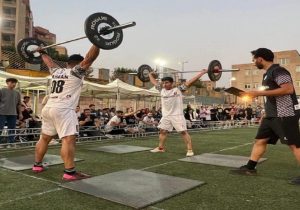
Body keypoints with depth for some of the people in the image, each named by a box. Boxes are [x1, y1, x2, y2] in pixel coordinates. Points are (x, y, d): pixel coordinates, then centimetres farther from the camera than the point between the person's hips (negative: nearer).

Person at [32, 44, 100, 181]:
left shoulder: (56, 71, 21)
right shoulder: (76, 72, 0)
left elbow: (49, 61, 39)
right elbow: (90, 57, -8)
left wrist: (42, 53, 56)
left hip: (48, 108, 9)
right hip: (63, 110, -9)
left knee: (44, 138, 19)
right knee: (68, 140, -14)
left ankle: (37, 165, 30)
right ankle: (70, 172, -20)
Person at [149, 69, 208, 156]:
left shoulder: (178, 90, -6)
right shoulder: (162, 90, 8)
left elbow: (190, 81, -7)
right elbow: (154, 82, 23)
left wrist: (202, 73, -8)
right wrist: (150, 74, 35)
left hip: (177, 115, -6)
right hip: (165, 115, 6)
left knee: (183, 132, -5)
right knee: (162, 131, 13)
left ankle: (190, 150, -1)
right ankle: (161, 148, 29)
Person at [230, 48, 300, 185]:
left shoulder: (278, 71, -13)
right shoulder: (267, 74, 17)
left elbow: (288, 89, -25)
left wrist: (260, 93, -24)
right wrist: (253, 94, 14)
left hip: (285, 114, -10)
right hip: (271, 115, 10)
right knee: (260, 140, 9)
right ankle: (249, 168, 15)